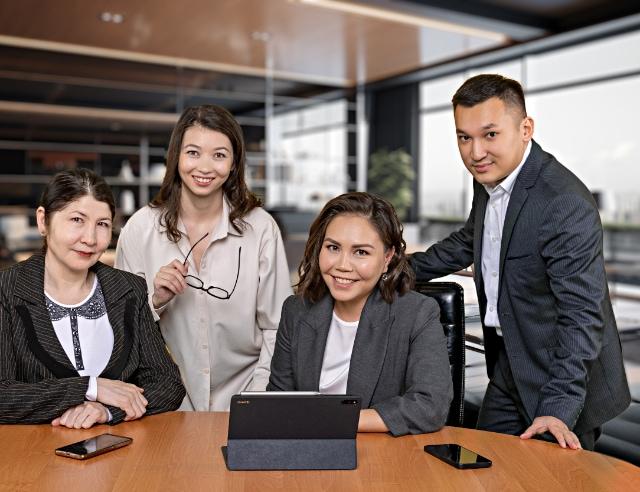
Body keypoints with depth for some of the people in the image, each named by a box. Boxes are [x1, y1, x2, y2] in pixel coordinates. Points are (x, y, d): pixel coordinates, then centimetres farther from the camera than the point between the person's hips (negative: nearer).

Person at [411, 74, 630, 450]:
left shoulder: (567, 206, -28)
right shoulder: (490, 178, -1)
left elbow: (582, 315, -27)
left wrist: (559, 407, -31)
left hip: (563, 376, -8)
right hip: (508, 363, 8)